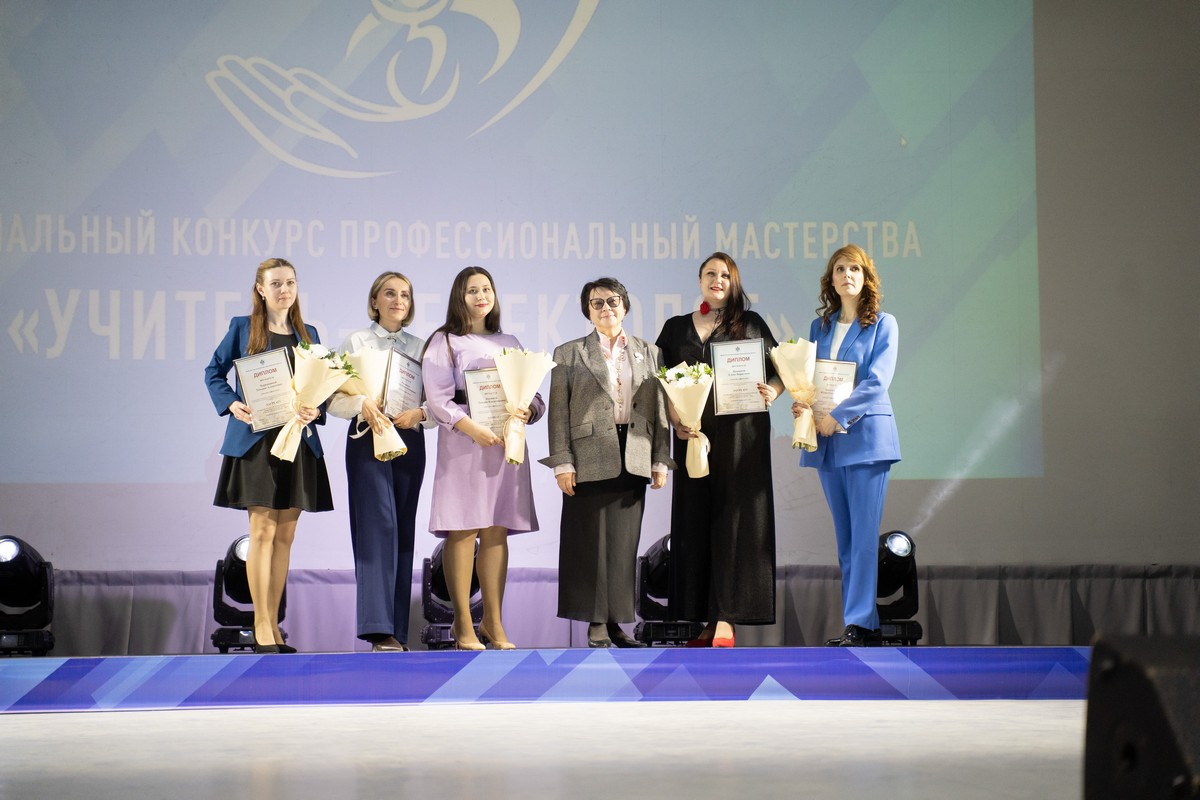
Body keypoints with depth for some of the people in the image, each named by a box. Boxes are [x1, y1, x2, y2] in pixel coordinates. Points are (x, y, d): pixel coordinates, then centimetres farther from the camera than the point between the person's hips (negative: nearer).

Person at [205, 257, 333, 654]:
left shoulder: (308, 334, 13)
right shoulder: (242, 328, 2)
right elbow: (214, 371, 6)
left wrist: (315, 410, -8)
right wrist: (231, 403, -11)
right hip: (255, 440, -4)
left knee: (285, 535, 6)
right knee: (263, 532, -8)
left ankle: (273, 626, 13)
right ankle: (262, 630, -4)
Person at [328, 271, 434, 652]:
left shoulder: (421, 347, 14)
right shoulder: (356, 342, 6)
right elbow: (335, 399, -1)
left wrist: (420, 414, -10)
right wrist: (363, 405, -20)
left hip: (410, 441, 4)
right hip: (368, 438, -4)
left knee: (404, 531, 4)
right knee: (378, 525, -15)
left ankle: (397, 629, 8)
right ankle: (379, 630, -21)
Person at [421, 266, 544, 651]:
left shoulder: (509, 343, 19)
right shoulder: (445, 342, 5)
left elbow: (533, 394, 17)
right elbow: (438, 398, -7)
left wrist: (528, 411, -7)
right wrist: (474, 429, -19)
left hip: (506, 442, 4)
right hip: (462, 444, -4)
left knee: (496, 531, 2)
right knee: (462, 531, -7)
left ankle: (493, 623, 4)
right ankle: (463, 624, -4)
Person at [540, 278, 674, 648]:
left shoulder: (648, 353, 13)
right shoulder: (569, 354, 5)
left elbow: (659, 409, 10)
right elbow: (558, 412, 0)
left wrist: (661, 460, 2)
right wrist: (562, 462, -8)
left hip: (633, 460, 3)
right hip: (589, 460, -2)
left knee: (624, 542, 4)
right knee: (591, 542, 0)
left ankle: (616, 621, 10)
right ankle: (596, 622, 5)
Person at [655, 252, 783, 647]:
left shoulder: (750, 324, 8)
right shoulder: (676, 328, 14)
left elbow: (779, 370, 9)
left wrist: (772, 392, -13)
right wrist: (677, 422, -5)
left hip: (740, 434, -3)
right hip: (694, 435, 3)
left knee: (734, 520, -8)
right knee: (695, 521, 0)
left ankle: (727, 619, -11)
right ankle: (707, 621, 4)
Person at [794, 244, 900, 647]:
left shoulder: (883, 325, 0)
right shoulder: (819, 326, 15)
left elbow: (877, 382, -10)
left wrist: (836, 417, -17)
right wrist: (802, 403, -3)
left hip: (865, 435, -5)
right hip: (826, 441, 6)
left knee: (864, 533, -9)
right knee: (844, 536, 6)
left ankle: (859, 624, -10)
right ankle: (865, 623, 9)